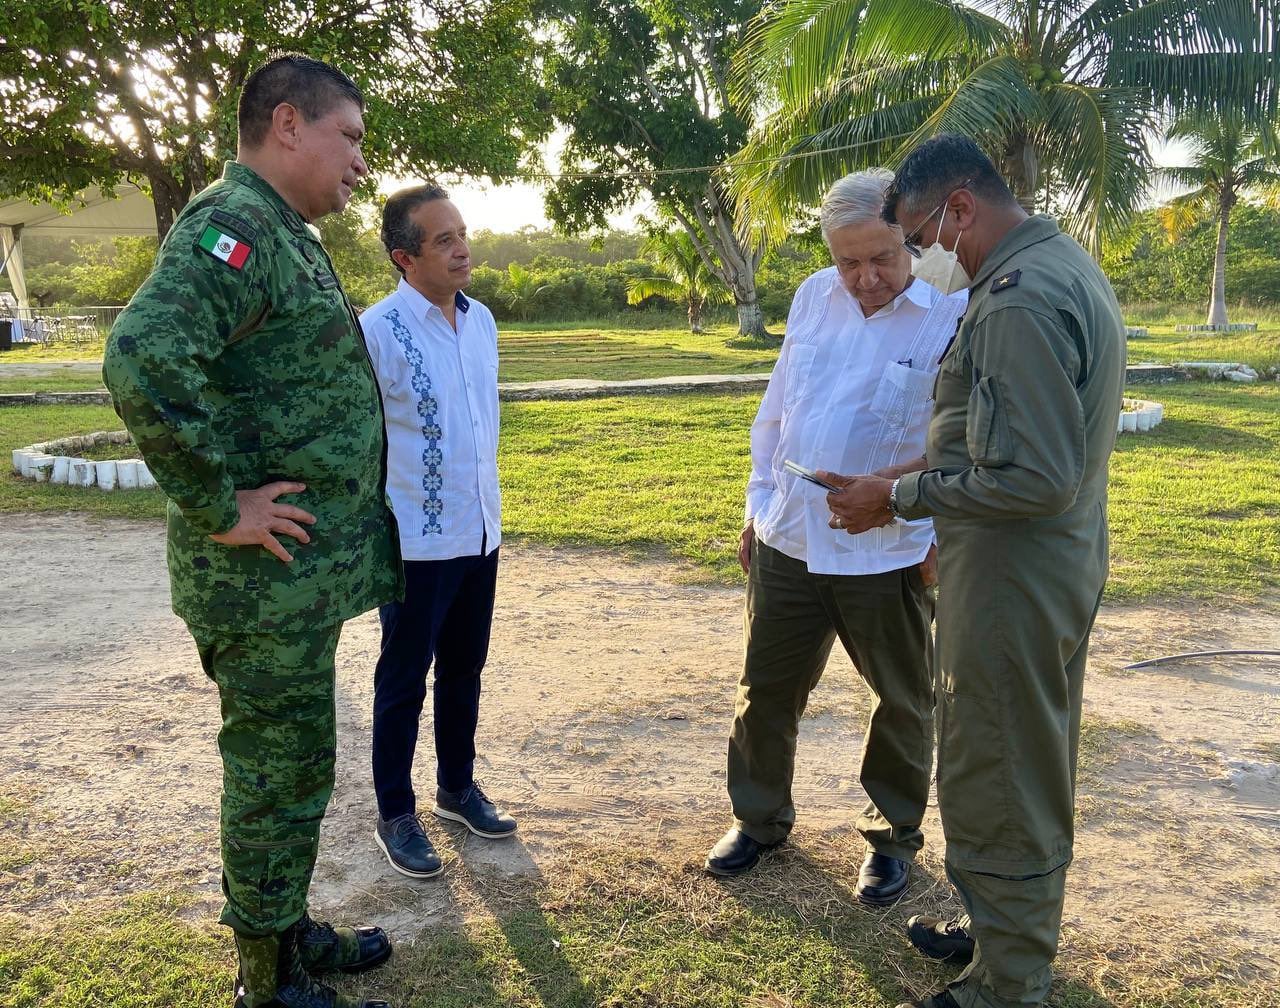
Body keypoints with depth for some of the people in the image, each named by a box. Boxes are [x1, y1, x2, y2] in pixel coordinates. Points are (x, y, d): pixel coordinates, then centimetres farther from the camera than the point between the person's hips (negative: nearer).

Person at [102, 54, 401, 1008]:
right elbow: (144, 360, -33)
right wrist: (219, 508, -25)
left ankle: (288, 927, 38)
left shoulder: (287, 236, 14)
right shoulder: (232, 225, -17)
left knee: (292, 764, 20)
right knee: (279, 770, 4)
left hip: (305, 571, 10)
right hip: (269, 573, -10)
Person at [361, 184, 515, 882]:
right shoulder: (379, 331, -16)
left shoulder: (480, 319, 6)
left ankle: (458, 787, 37)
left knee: (464, 670, 19)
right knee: (404, 682, 9)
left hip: (480, 534, 6)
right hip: (415, 543, -6)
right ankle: (395, 814, 26)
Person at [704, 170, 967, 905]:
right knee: (769, 691, 16)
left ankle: (894, 837, 35)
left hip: (890, 556, -4)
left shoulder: (953, 317, -12)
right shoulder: (813, 298, 4)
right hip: (788, 542, 5)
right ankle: (760, 818, 37)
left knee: (904, 704, 14)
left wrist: (946, 537, -13)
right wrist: (759, 506, 12)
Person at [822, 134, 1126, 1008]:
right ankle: (1020, 934, 43)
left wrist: (898, 497, -18)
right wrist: (924, 478, 12)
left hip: (1012, 585, -11)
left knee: (995, 791, 4)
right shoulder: (1070, 265, 10)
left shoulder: (1018, 299, -23)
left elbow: (1030, 477, -28)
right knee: (1035, 773, 23)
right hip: (1065, 566, 11)